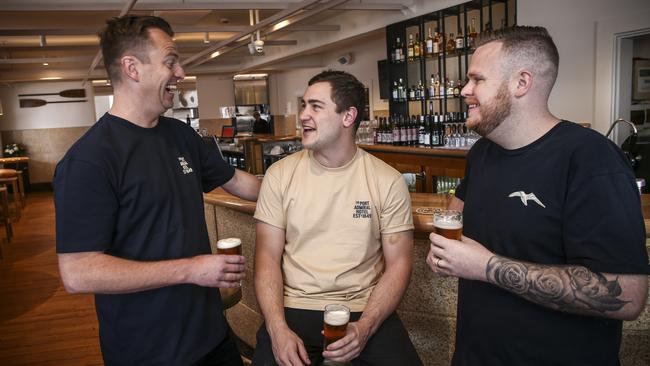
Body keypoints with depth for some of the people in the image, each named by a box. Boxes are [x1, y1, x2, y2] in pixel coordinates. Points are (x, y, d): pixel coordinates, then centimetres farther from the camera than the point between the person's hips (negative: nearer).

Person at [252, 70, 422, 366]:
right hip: (294, 308, 1)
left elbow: (398, 264, -1)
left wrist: (364, 327, -15)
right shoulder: (280, 174, 0)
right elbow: (268, 258, -1)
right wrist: (278, 328, -15)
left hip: (365, 310, 0)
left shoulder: (388, 181, -3)